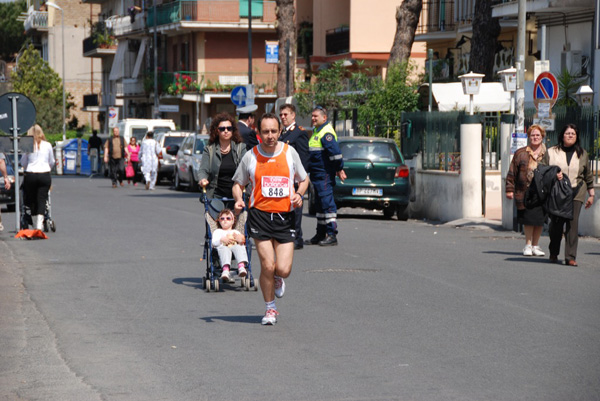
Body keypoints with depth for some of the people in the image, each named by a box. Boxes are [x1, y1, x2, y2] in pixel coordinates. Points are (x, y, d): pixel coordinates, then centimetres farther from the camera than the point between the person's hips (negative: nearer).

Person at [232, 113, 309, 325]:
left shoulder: (290, 152, 3)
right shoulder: (250, 156, 0)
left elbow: (304, 179, 16)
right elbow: (238, 184, 12)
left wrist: (299, 194, -5)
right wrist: (239, 200, -9)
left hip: (285, 216, 1)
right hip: (260, 214, -1)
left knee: (283, 269, -8)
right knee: (267, 266, -9)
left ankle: (277, 279, 31)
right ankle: (270, 308, 14)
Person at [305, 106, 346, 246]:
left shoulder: (326, 133, -15)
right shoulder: (317, 132, 18)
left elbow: (335, 152, -21)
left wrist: (339, 169, -19)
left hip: (325, 175, -11)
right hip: (317, 174, 11)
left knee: (327, 203, -10)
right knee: (320, 204, 14)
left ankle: (332, 235, -9)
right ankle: (321, 235, 21)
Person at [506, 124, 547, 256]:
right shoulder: (521, 154, 5)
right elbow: (512, 173, 6)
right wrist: (510, 189, 1)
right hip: (525, 193, -1)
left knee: (540, 220, 4)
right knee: (528, 220, -1)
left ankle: (535, 245, 15)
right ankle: (528, 245, 9)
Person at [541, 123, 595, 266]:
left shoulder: (582, 154, 12)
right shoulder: (551, 152, 7)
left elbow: (588, 176, 17)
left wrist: (591, 194, 16)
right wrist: (553, 175, -12)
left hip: (576, 193, 0)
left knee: (573, 223, -9)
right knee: (556, 223, 1)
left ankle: (571, 257, -8)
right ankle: (553, 253, 22)